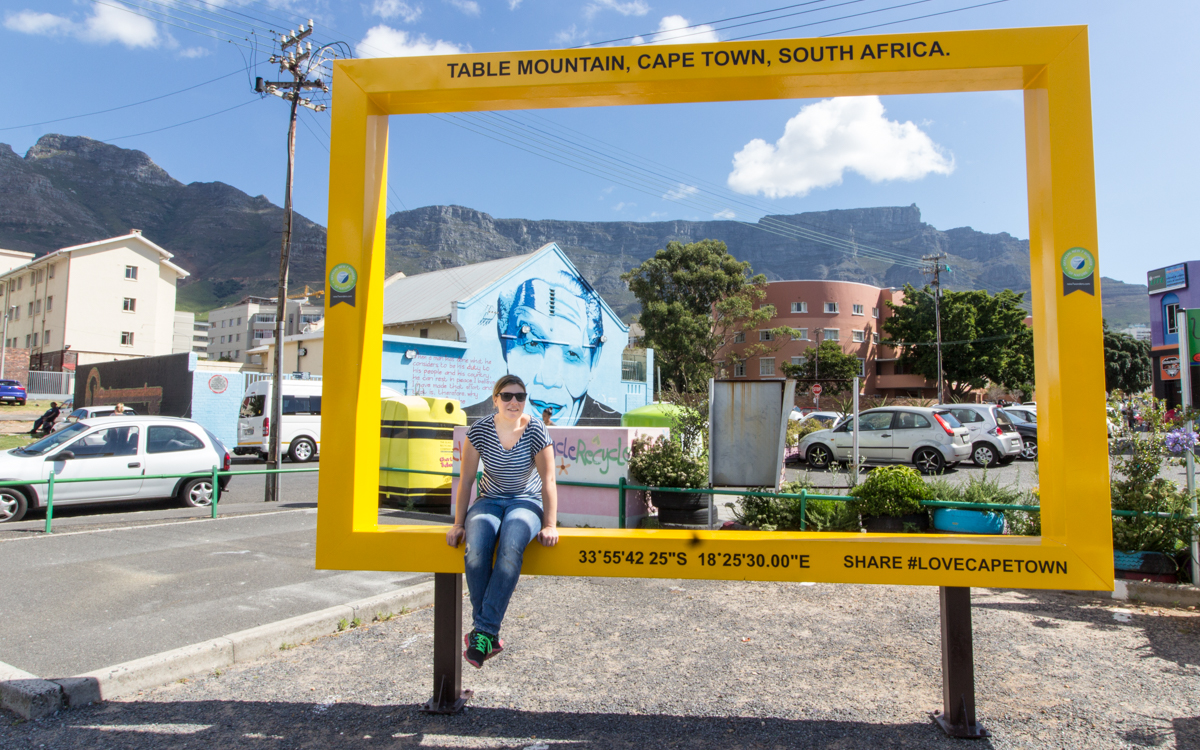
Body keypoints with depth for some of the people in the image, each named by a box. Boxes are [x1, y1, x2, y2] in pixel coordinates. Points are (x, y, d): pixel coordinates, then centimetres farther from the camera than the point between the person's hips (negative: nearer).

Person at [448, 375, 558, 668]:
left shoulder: (536, 431, -8)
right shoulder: (480, 430, -5)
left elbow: (548, 481, -6)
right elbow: (466, 479, 0)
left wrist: (550, 525, -11)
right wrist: (458, 523, -1)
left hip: (526, 502, -1)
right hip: (490, 501, 2)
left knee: (511, 547, -36)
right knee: (475, 550, -32)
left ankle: (484, 631, -30)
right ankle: (489, 635, -22)